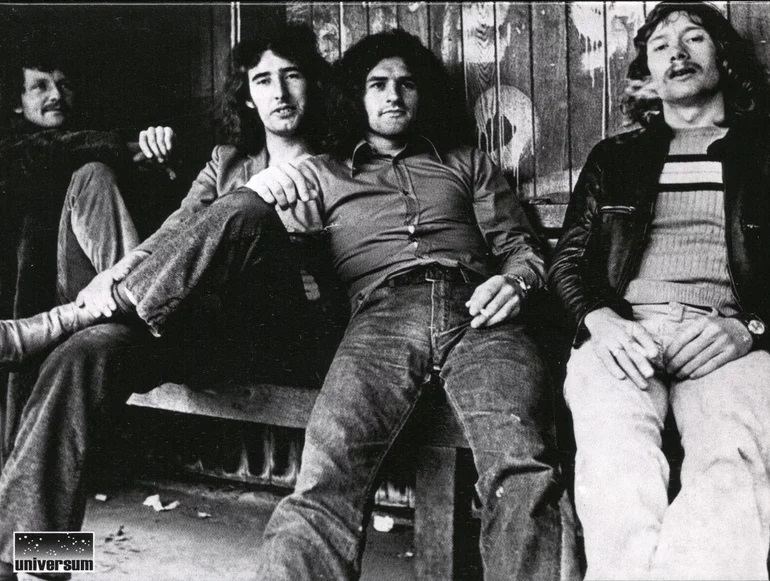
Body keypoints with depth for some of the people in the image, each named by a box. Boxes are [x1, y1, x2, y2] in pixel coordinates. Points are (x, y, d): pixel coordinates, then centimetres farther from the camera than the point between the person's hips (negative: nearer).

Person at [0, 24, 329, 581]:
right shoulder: (228, 161, 26)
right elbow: (175, 233, 12)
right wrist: (119, 274, -10)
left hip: (271, 328, -3)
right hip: (185, 322, 4)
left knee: (244, 212, -33)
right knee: (86, 351, -29)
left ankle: (55, 324, -28)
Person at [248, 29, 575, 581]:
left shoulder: (467, 162, 33)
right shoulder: (323, 172, 31)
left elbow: (521, 245, 26)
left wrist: (514, 280, 2)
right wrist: (258, 185, -2)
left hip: (476, 311, 1)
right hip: (381, 314, 0)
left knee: (523, 468, -31)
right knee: (326, 478, -31)